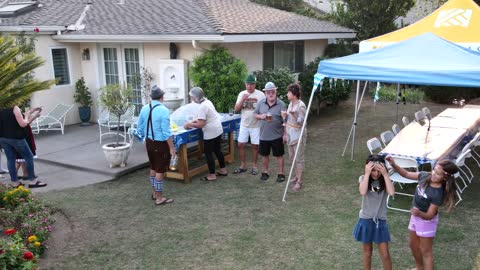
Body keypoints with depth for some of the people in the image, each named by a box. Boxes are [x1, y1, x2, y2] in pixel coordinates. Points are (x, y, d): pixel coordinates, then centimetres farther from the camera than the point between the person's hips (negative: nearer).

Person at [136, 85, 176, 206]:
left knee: (153, 169, 21)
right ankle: (159, 198, 12)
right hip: (160, 144, -7)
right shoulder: (163, 110, -20)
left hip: (149, 142, 7)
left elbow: (140, 127, 10)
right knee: (160, 171, 3)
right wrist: (172, 148, -14)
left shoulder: (144, 108, 2)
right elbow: (166, 132, -21)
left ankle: (155, 193, 35)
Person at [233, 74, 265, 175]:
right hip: (244, 125, 3)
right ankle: (243, 165, 19)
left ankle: (254, 166, 20)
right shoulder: (242, 94, 2)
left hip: (256, 125, -3)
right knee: (240, 145, 5)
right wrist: (242, 100, -16)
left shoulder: (260, 94, -8)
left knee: (255, 145, 6)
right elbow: (236, 109, -3)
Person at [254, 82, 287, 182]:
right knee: (264, 155, 15)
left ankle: (280, 174, 20)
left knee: (279, 155, 7)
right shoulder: (260, 103, -1)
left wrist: (285, 134, -7)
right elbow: (255, 114, 8)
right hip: (264, 135, 3)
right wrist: (260, 116, -14)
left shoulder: (281, 104, -9)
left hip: (277, 135, -3)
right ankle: (265, 172, 31)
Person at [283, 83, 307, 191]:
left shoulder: (301, 106, -16)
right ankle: (297, 176, 30)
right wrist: (285, 116, -2)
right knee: (292, 157, 16)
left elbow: (301, 122, -18)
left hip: (298, 135, -9)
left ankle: (299, 181, 4)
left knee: (299, 158, -2)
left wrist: (294, 115, -32)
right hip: (290, 134, 9)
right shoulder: (291, 103, 8)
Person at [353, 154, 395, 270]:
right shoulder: (363, 179, -8)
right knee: (367, 251, 15)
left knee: (385, 254, 4)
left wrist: (385, 174, -26)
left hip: (380, 221, 0)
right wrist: (367, 173, -28)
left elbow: (391, 192, -27)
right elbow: (363, 192, -29)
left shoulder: (385, 180, -7)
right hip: (366, 220, 0)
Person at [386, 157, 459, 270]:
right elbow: (407, 174, -3)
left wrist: (419, 213, -48)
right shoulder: (425, 176, -16)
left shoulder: (438, 194, -32)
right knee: (413, 245, 25)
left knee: (426, 251, 8)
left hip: (427, 221, -7)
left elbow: (429, 215, -27)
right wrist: (394, 165, -19)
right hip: (415, 216, 7)